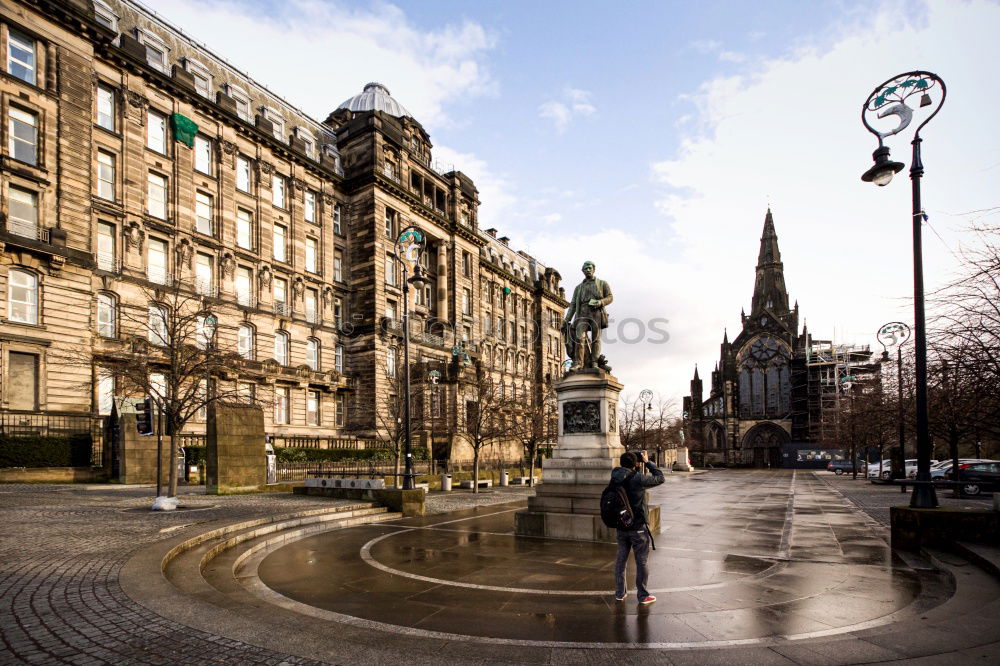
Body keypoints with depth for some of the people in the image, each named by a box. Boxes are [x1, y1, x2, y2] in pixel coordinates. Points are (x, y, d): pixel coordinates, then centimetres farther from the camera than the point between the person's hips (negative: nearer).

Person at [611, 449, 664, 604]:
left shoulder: (615, 476, -5)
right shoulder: (638, 479, -22)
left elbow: (621, 465, 17)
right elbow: (660, 478, -9)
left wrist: (637, 455, 7)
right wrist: (647, 462, -1)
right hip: (638, 527, -5)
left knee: (621, 559, 15)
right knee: (641, 561, 8)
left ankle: (619, 593, 25)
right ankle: (642, 595, 17)